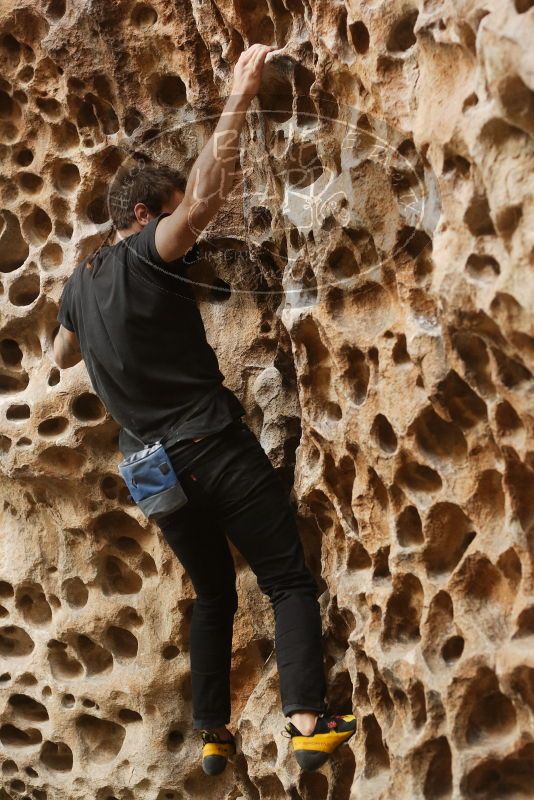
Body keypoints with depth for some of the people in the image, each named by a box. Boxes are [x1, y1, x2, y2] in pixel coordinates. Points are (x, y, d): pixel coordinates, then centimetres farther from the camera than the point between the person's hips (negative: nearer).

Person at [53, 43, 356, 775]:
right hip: (216, 447, -7)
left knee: (214, 596, 20)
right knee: (290, 582, -3)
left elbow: (62, 357, 32)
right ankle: (309, 721, -17)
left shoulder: (78, 285, 13)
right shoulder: (145, 255, -8)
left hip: (154, 468, 7)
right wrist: (239, 97, -25)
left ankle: (212, 734, 17)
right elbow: (205, 195, -26)